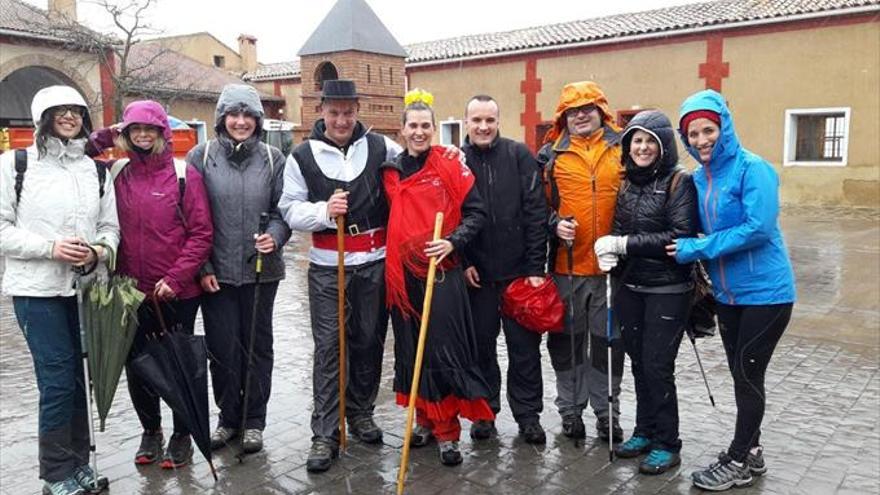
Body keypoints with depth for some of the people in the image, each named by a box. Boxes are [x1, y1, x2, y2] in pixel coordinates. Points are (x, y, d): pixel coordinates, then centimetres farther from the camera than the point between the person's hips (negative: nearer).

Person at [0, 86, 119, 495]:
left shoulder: (96, 170, 10)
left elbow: (111, 227, 11)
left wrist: (99, 251, -10)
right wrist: (51, 248, -16)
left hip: (85, 288, 4)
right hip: (37, 290, -4)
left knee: (76, 378, 11)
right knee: (57, 380, -4)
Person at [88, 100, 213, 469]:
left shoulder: (184, 174, -7)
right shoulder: (116, 173, 3)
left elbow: (202, 233, -9)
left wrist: (175, 278, -14)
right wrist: (102, 139, -4)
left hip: (178, 293, -3)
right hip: (132, 291, 3)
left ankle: (181, 435, 27)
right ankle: (150, 431, 35)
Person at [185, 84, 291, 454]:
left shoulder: (272, 158, 2)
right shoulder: (201, 157, -1)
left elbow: (282, 209, 4)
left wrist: (274, 237, -17)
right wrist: (201, 266, -6)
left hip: (261, 270, 1)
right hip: (217, 272, -1)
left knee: (258, 345, 10)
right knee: (223, 347, 6)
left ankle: (254, 421, 24)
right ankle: (229, 417, 25)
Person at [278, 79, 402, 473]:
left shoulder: (382, 147, 3)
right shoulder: (303, 156, 2)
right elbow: (290, 210, 0)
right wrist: (323, 210, -18)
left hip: (375, 262, 2)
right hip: (327, 266, -1)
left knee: (369, 341, 12)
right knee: (328, 347, 0)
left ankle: (361, 413, 30)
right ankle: (324, 433, 7)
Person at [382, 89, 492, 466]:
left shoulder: (450, 165, -2)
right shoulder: (390, 170, 9)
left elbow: (476, 212, -3)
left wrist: (452, 242, -16)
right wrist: (391, 257, 12)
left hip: (442, 271, -4)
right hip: (402, 272, 4)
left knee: (444, 347, -3)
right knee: (412, 348, 10)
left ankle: (447, 432, 9)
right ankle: (425, 420, 26)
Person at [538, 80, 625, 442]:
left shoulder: (622, 148, 5)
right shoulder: (550, 155, 4)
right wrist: (554, 224, -11)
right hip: (566, 264, 0)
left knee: (609, 339, 9)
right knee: (567, 339, 10)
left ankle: (606, 411, 25)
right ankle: (570, 409, 26)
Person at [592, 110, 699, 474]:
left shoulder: (679, 182, -9)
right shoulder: (627, 182, 10)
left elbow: (681, 237, -18)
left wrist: (626, 244, -19)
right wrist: (609, 247, -12)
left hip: (668, 290, -6)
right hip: (630, 287, 6)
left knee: (657, 367, -1)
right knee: (638, 363, 13)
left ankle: (667, 444, 16)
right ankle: (644, 432, 29)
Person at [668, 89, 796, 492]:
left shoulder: (753, 169, -15)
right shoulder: (698, 178, 5)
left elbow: (758, 228, -25)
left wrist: (697, 249, -21)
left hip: (764, 292, -7)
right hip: (727, 293, 7)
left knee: (748, 375, 2)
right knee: (741, 374, 16)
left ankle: (739, 462, 16)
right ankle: (750, 450, 32)